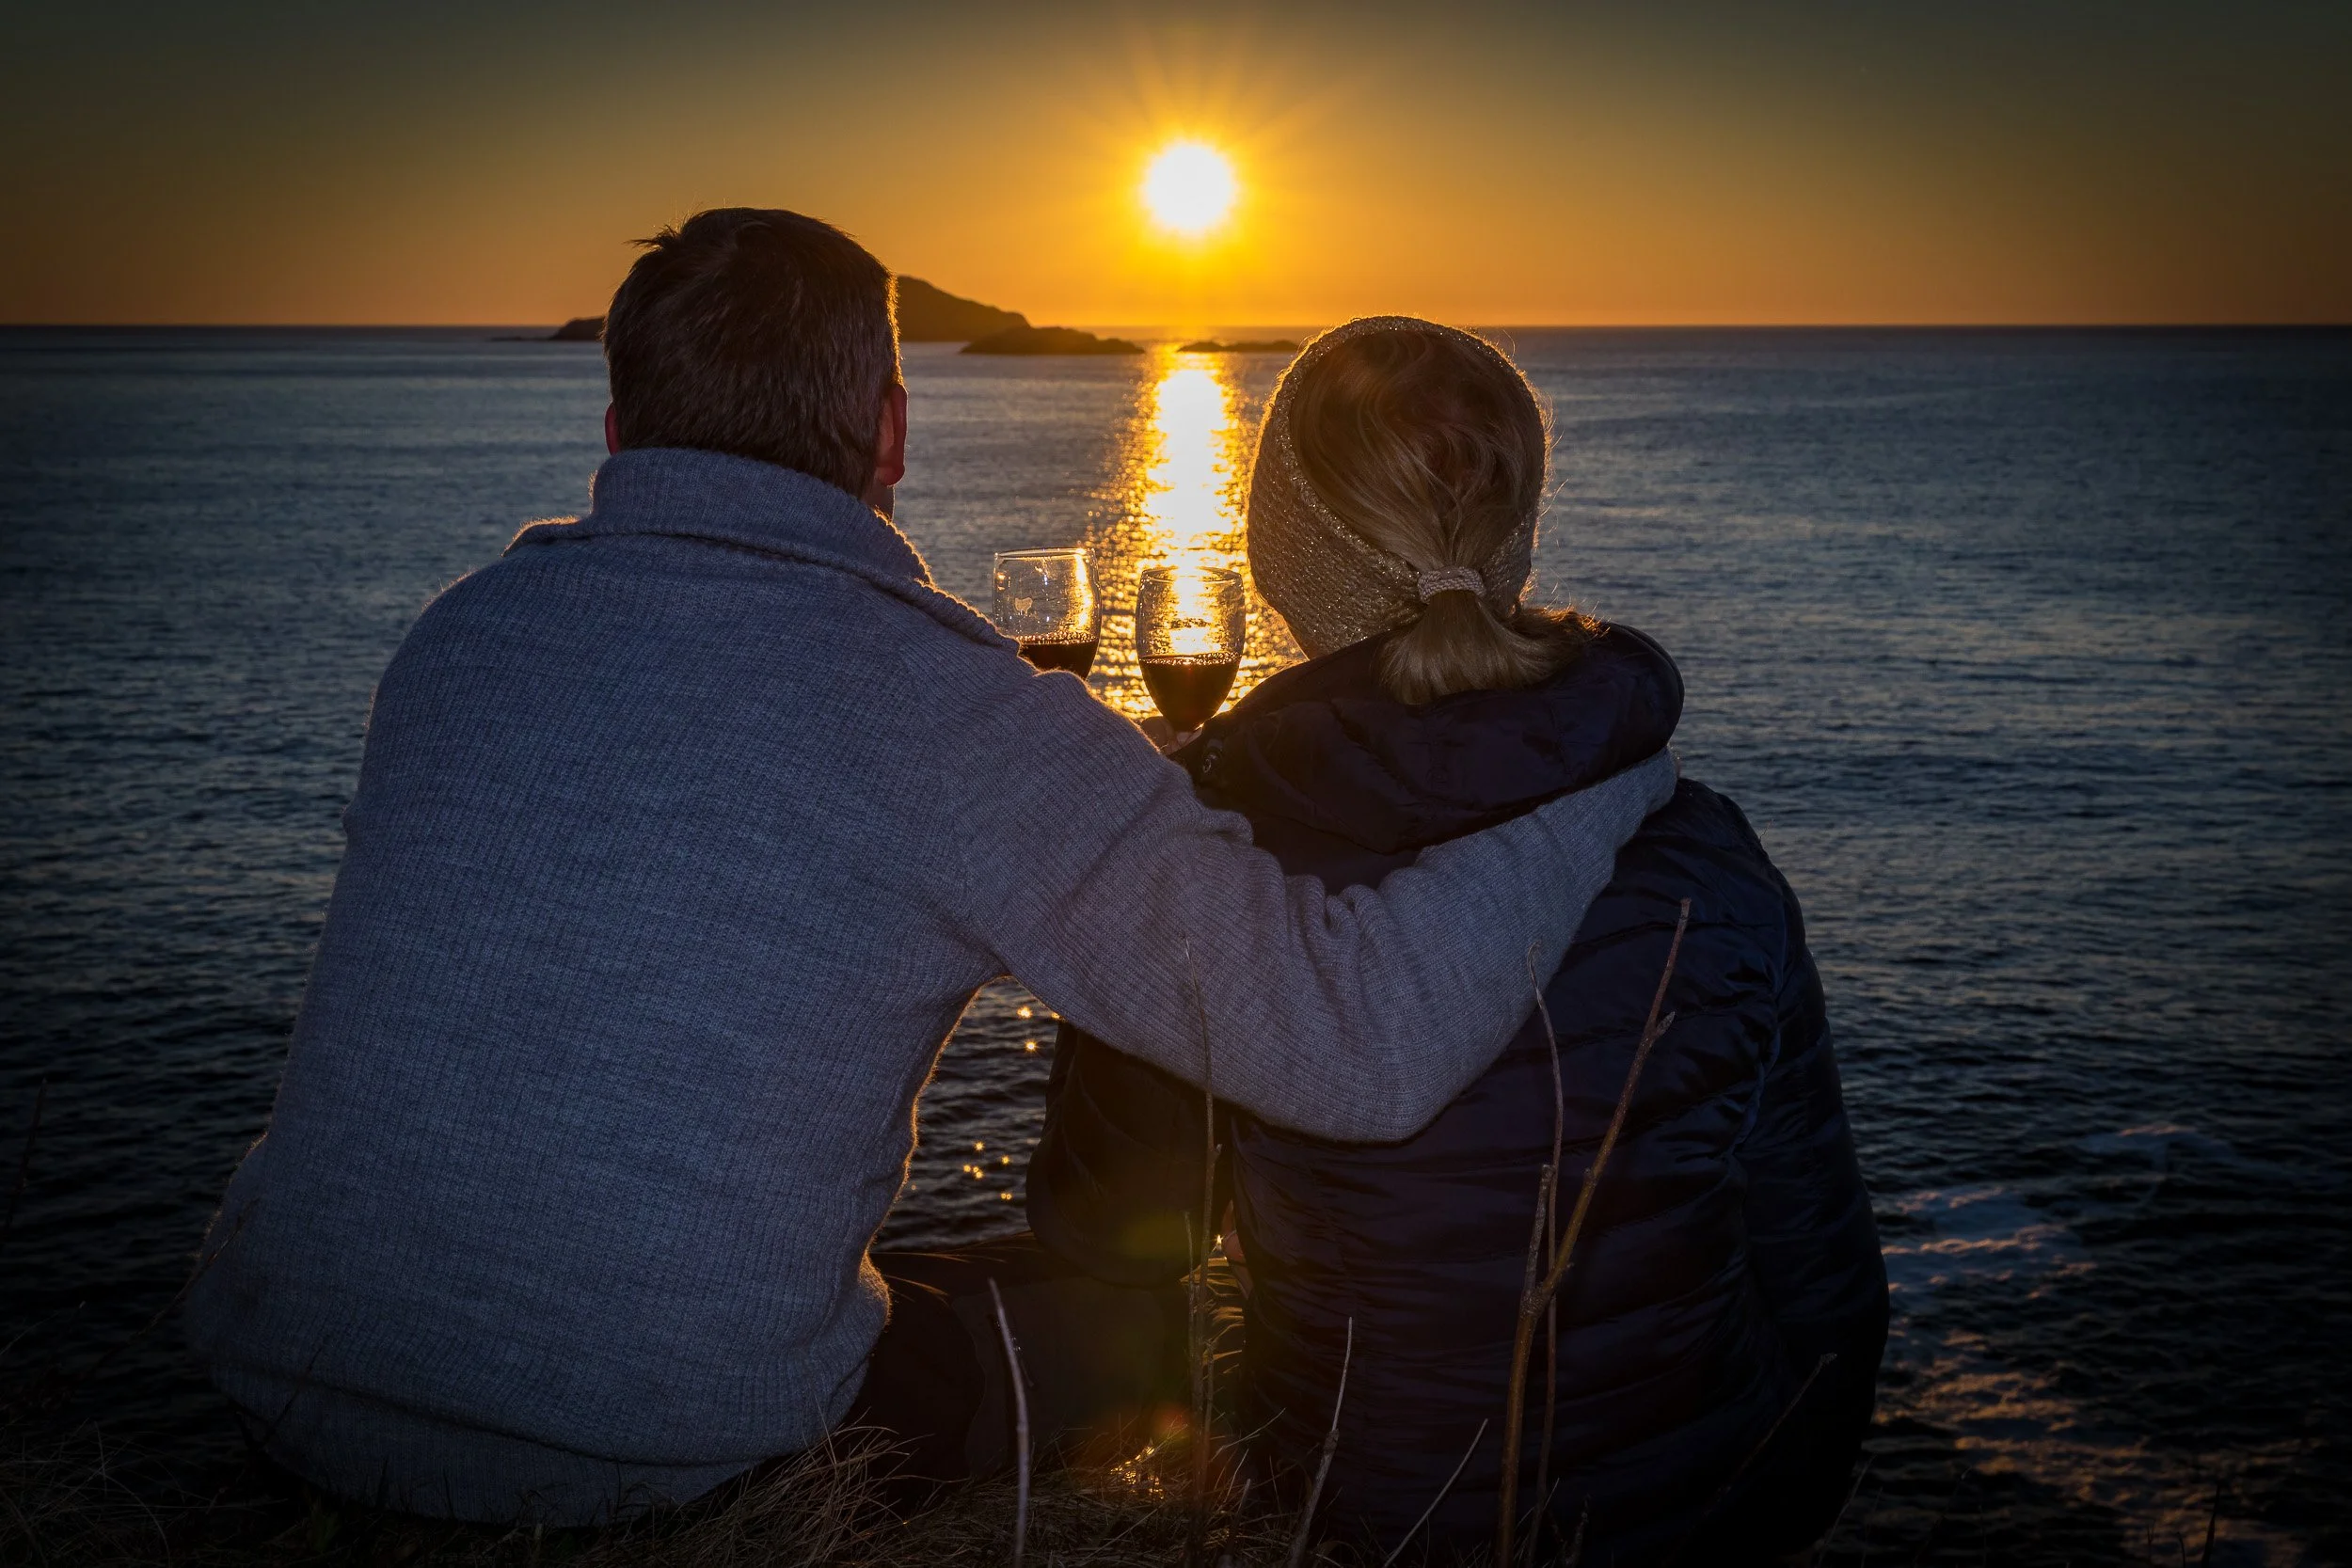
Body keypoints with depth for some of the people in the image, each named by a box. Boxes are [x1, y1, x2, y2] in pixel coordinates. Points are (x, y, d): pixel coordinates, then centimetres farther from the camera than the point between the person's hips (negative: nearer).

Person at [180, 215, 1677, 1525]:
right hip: (658, 1453, -5)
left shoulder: (464, 627, 0)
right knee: (1117, 1299, 20)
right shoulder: (957, 715, -18)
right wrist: (1608, 767, -8)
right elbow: (1369, 1040, -23)